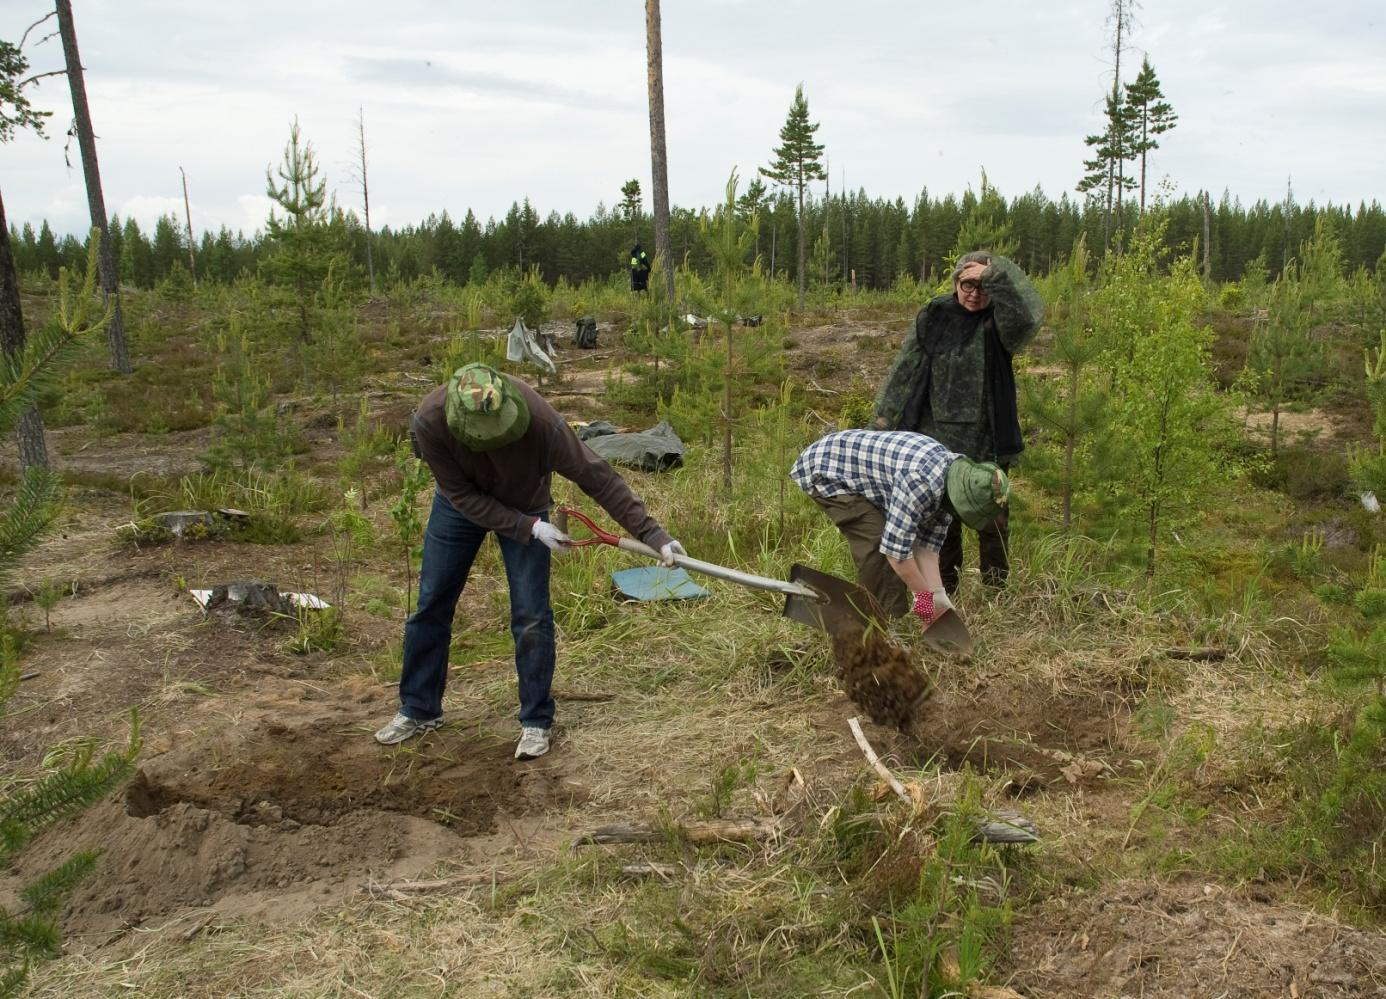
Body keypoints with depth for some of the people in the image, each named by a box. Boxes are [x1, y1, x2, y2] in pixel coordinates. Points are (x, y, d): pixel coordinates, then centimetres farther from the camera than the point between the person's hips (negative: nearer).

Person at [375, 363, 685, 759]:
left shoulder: (536, 415, -39)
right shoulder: (429, 421, -34)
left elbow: (596, 474, -33)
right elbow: (462, 495, -23)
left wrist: (651, 532, -33)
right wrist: (529, 528, -28)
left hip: (526, 506, -2)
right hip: (462, 504, 2)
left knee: (531, 617, -6)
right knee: (431, 605, 7)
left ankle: (536, 722, 10)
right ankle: (419, 710, 25)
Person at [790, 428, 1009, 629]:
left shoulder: (952, 482, -5)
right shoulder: (921, 480, -35)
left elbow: (927, 545, -1)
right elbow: (896, 546, -30)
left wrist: (938, 596, -6)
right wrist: (924, 595, -18)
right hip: (825, 470, -9)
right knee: (877, 542, -18)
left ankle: (894, 618, 13)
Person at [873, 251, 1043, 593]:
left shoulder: (998, 321, -4)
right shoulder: (934, 317, 1)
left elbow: (1026, 319, -28)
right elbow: (905, 371, 4)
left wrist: (995, 277, -28)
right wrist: (884, 421, 4)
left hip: (988, 441, -1)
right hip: (940, 439, 1)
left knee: (994, 522, 7)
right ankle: (944, 594, 23)